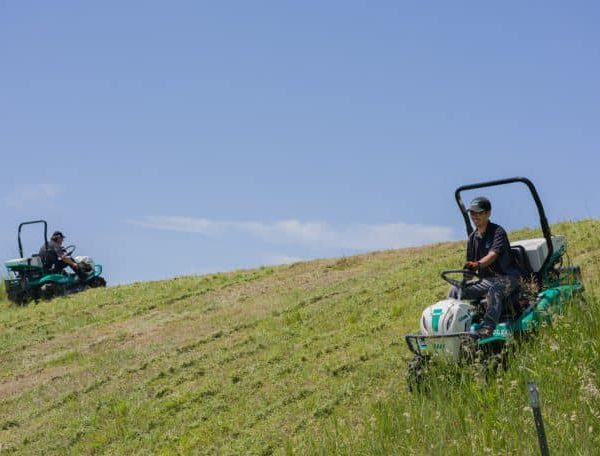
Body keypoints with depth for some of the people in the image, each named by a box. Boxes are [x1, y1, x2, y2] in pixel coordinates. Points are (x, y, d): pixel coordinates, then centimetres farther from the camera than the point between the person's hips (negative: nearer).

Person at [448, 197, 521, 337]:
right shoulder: (473, 237, 10)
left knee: (494, 290, -41)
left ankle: (488, 327, -50)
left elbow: (493, 255, -29)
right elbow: (470, 264, 12)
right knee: (455, 291, -9)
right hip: (485, 279, 7)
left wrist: (478, 264, -47)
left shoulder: (498, 232, -11)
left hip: (506, 277, -7)